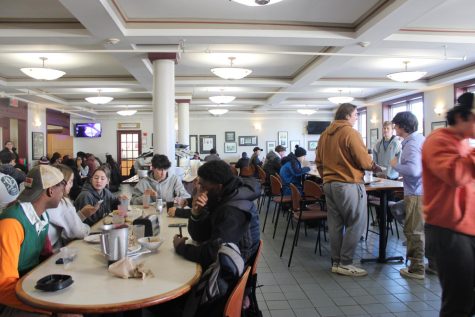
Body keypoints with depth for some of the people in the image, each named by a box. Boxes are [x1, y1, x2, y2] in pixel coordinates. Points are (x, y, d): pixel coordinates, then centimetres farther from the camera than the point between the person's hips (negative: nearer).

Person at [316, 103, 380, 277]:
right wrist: (374, 166, 8)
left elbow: (319, 162, 14)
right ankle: (345, 264, 5)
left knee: (335, 225, 12)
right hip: (349, 185, -8)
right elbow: (364, 161, -12)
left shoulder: (325, 134, 11)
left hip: (329, 184, 8)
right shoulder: (351, 133, -11)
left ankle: (336, 262, 19)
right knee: (356, 225, 2)